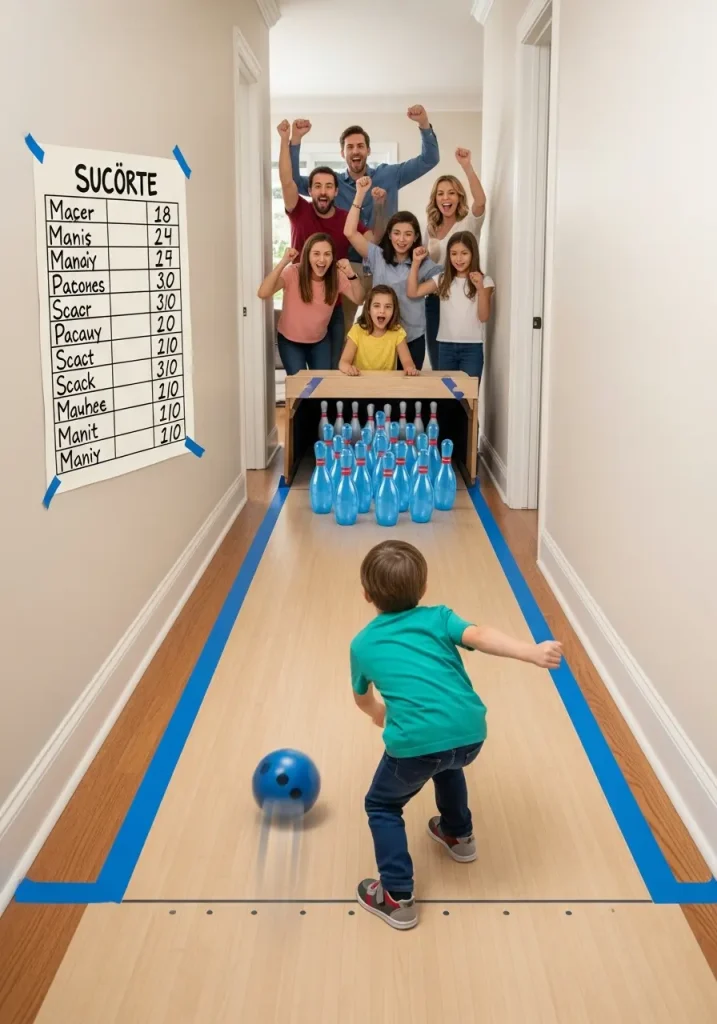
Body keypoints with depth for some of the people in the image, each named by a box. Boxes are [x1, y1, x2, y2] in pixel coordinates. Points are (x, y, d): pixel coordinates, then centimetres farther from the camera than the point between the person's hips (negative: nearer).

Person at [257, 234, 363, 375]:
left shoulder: (337, 276, -13)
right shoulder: (293, 273, -24)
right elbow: (263, 293, -36)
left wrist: (351, 275, -32)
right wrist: (283, 263, -42)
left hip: (320, 341, 3)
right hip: (290, 340, -3)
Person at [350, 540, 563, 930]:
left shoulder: (362, 644, 16)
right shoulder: (437, 617, 13)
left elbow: (362, 698, 34)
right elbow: (479, 635, -8)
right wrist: (532, 652, -20)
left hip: (415, 742, -3)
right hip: (470, 733, 3)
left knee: (382, 806, 23)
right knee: (447, 762, 38)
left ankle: (397, 898, 17)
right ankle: (458, 835, 56)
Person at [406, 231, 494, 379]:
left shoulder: (484, 281, -1)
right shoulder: (442, 280, 8)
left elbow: (484, 317, -8)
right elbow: (412, 293, 1)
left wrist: (480, 288, -22)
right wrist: (416, 262, -5)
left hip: (472, 347, -3)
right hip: (446, 346, 3)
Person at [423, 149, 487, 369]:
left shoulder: (469, 223, -4)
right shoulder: (430, 229, 13)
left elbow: (480, 201, -25)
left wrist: (467, 166, -33)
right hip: (435, 300, 5)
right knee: (438, 366, 10)